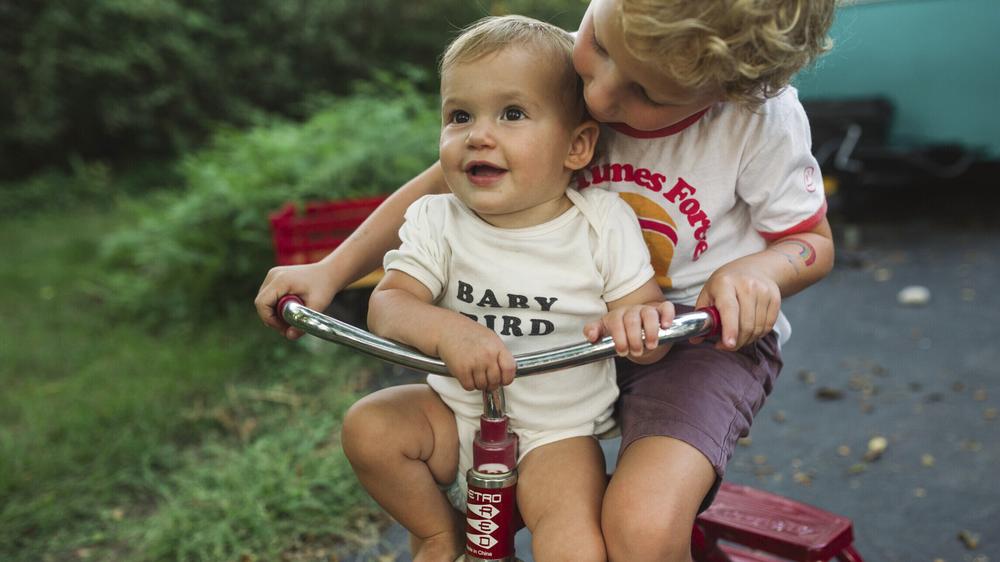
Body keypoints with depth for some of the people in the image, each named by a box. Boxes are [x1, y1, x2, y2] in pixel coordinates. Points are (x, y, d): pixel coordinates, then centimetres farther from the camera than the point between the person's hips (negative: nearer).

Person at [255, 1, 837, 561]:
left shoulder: (763, 121, -17)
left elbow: (813, 242, -2)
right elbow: (448, 181, 0)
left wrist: (757, 270, -27)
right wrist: (330, 271, -4)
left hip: (710, 337, -4)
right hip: (576, 332, 4)